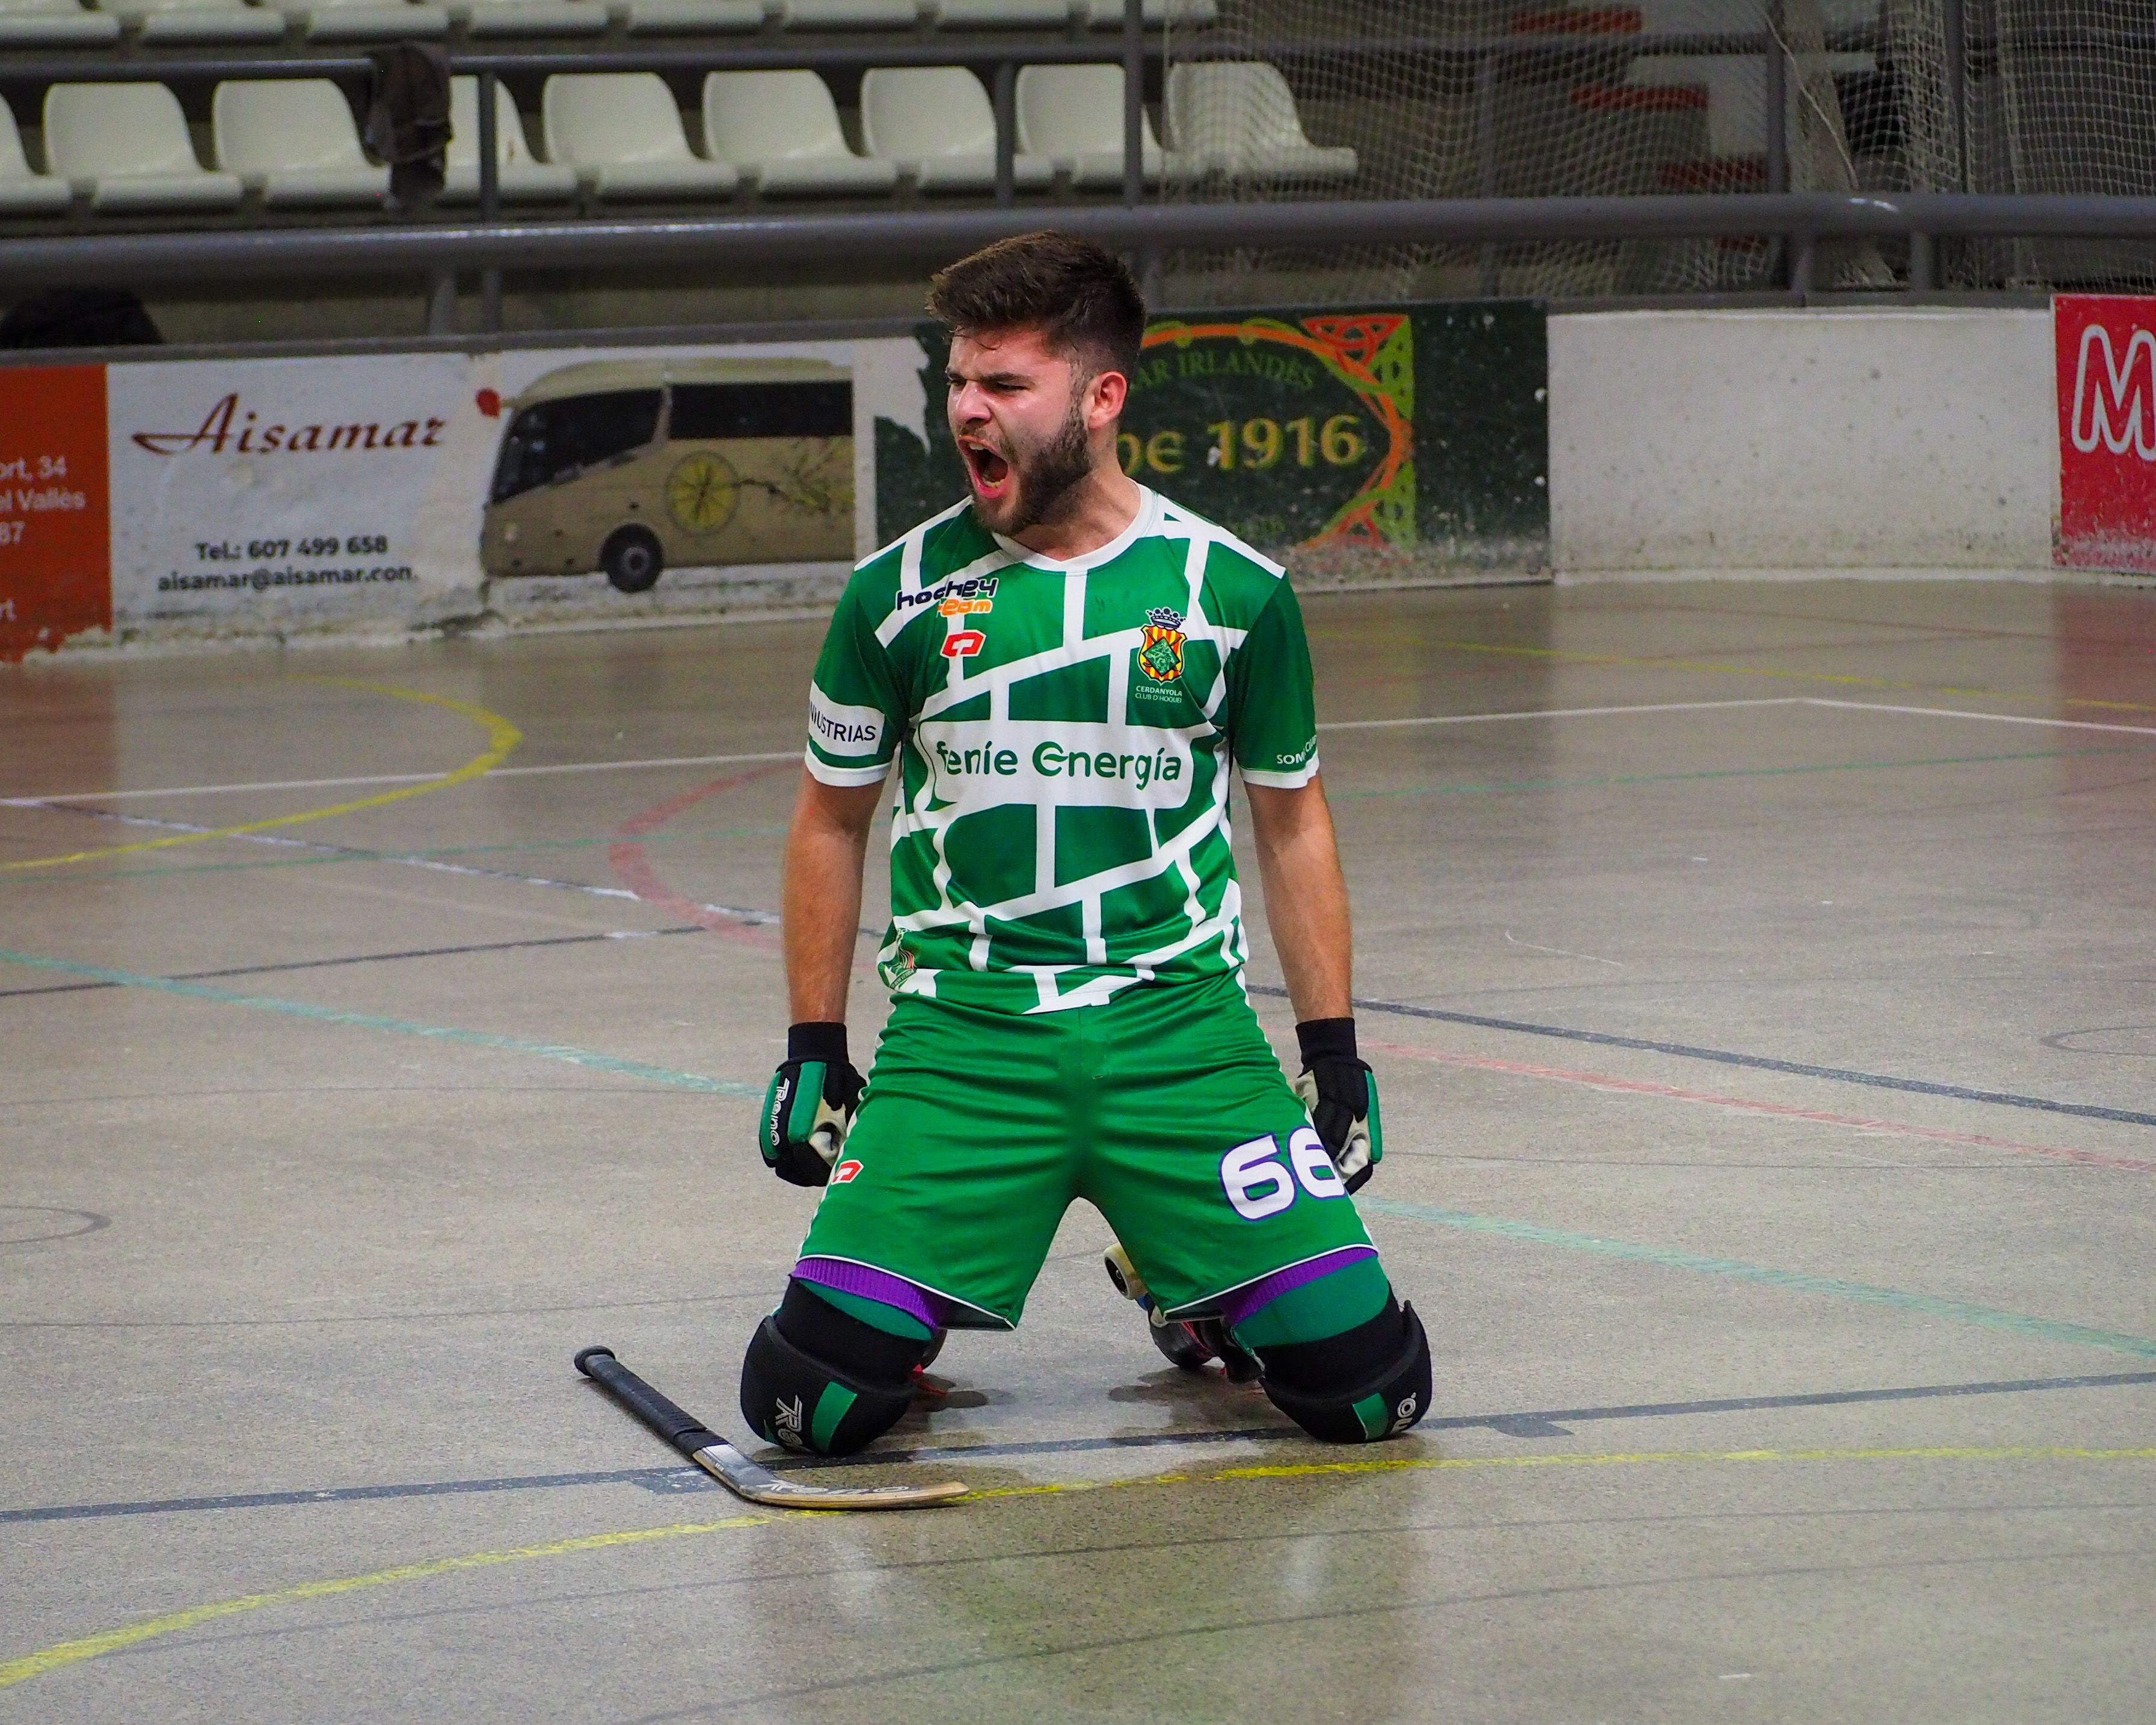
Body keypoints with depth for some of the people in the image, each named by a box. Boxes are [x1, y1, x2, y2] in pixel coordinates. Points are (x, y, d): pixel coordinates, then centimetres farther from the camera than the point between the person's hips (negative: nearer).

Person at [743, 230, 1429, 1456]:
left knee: (1366, 1386, -10)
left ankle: (1193, 1288, 23)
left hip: (1181, 1028, 0)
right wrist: (815, 1049, 10)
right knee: (814, 1401, -16)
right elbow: (832, 821, 13)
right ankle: (916, 1296, 20)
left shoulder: (1237, 593, 1)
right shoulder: (901, 594, 1)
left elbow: (1292, 823, 13)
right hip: (963, 1037, 0)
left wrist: (1335, 1053, 10)